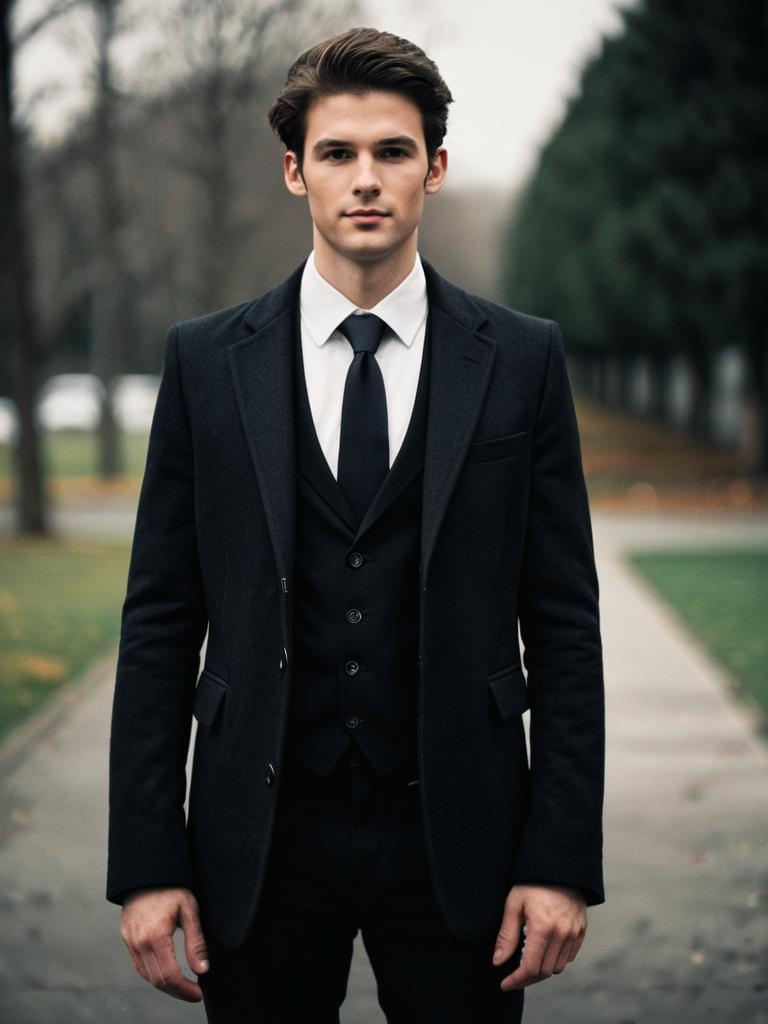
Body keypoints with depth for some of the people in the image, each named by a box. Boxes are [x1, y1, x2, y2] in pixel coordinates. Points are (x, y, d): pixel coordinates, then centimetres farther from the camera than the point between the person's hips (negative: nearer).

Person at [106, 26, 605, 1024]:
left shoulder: (521, 359, 1)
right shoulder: (206, 361, 2)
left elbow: (563, 622, 1)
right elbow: (160, 623, 1)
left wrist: (563, 861, -5)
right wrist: (146, 865, -4)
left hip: (457, 836, 0)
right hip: (261, 840, 1)